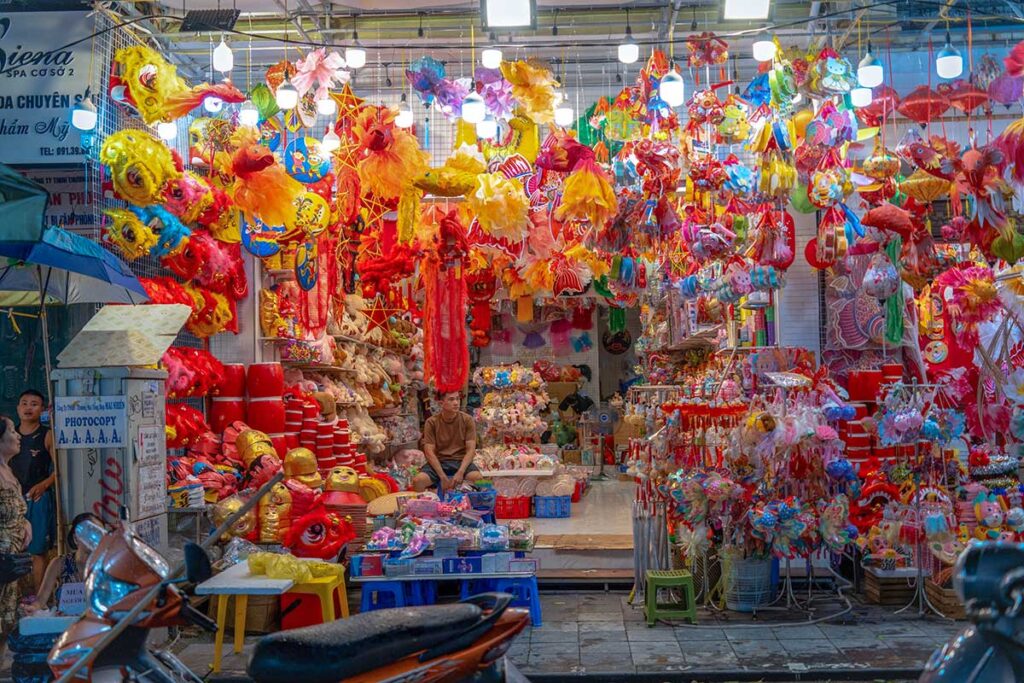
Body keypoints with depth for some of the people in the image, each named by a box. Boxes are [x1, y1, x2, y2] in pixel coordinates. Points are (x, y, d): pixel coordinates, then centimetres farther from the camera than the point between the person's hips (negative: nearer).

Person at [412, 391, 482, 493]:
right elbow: (429, 452, -8)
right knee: (418, 481, -28)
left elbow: (471, 450, -6)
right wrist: (443, 477, -20)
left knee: (478, 479, -31)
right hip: (439, 462, 0)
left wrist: (460, 472, -22)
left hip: (461, 461, 0)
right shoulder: (431, 422, -3)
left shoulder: (467, 420, -2)